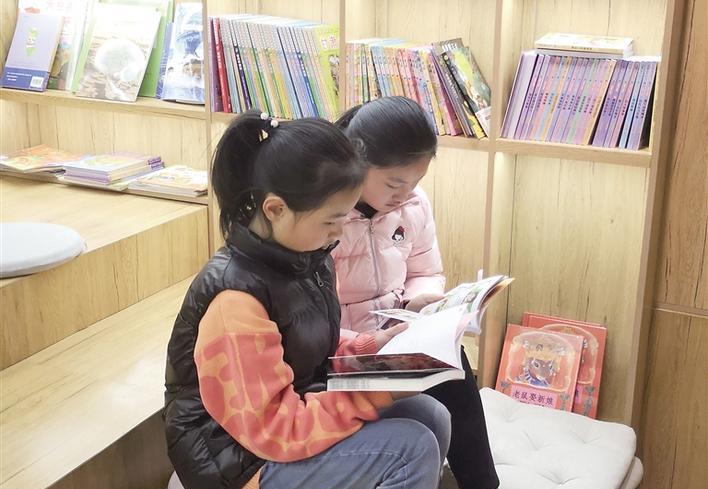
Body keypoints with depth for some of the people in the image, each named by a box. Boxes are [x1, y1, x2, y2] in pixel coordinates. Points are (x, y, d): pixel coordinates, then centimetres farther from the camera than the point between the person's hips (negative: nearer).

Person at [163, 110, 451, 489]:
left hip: (293, 411, 8)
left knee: (430, 418, 2)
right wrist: (376, 391, -26)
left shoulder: (303, 256, -3)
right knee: (412, 450, -16)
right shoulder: (237, 300, -29)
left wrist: (374, 345, -4)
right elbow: (273, 429, -26)